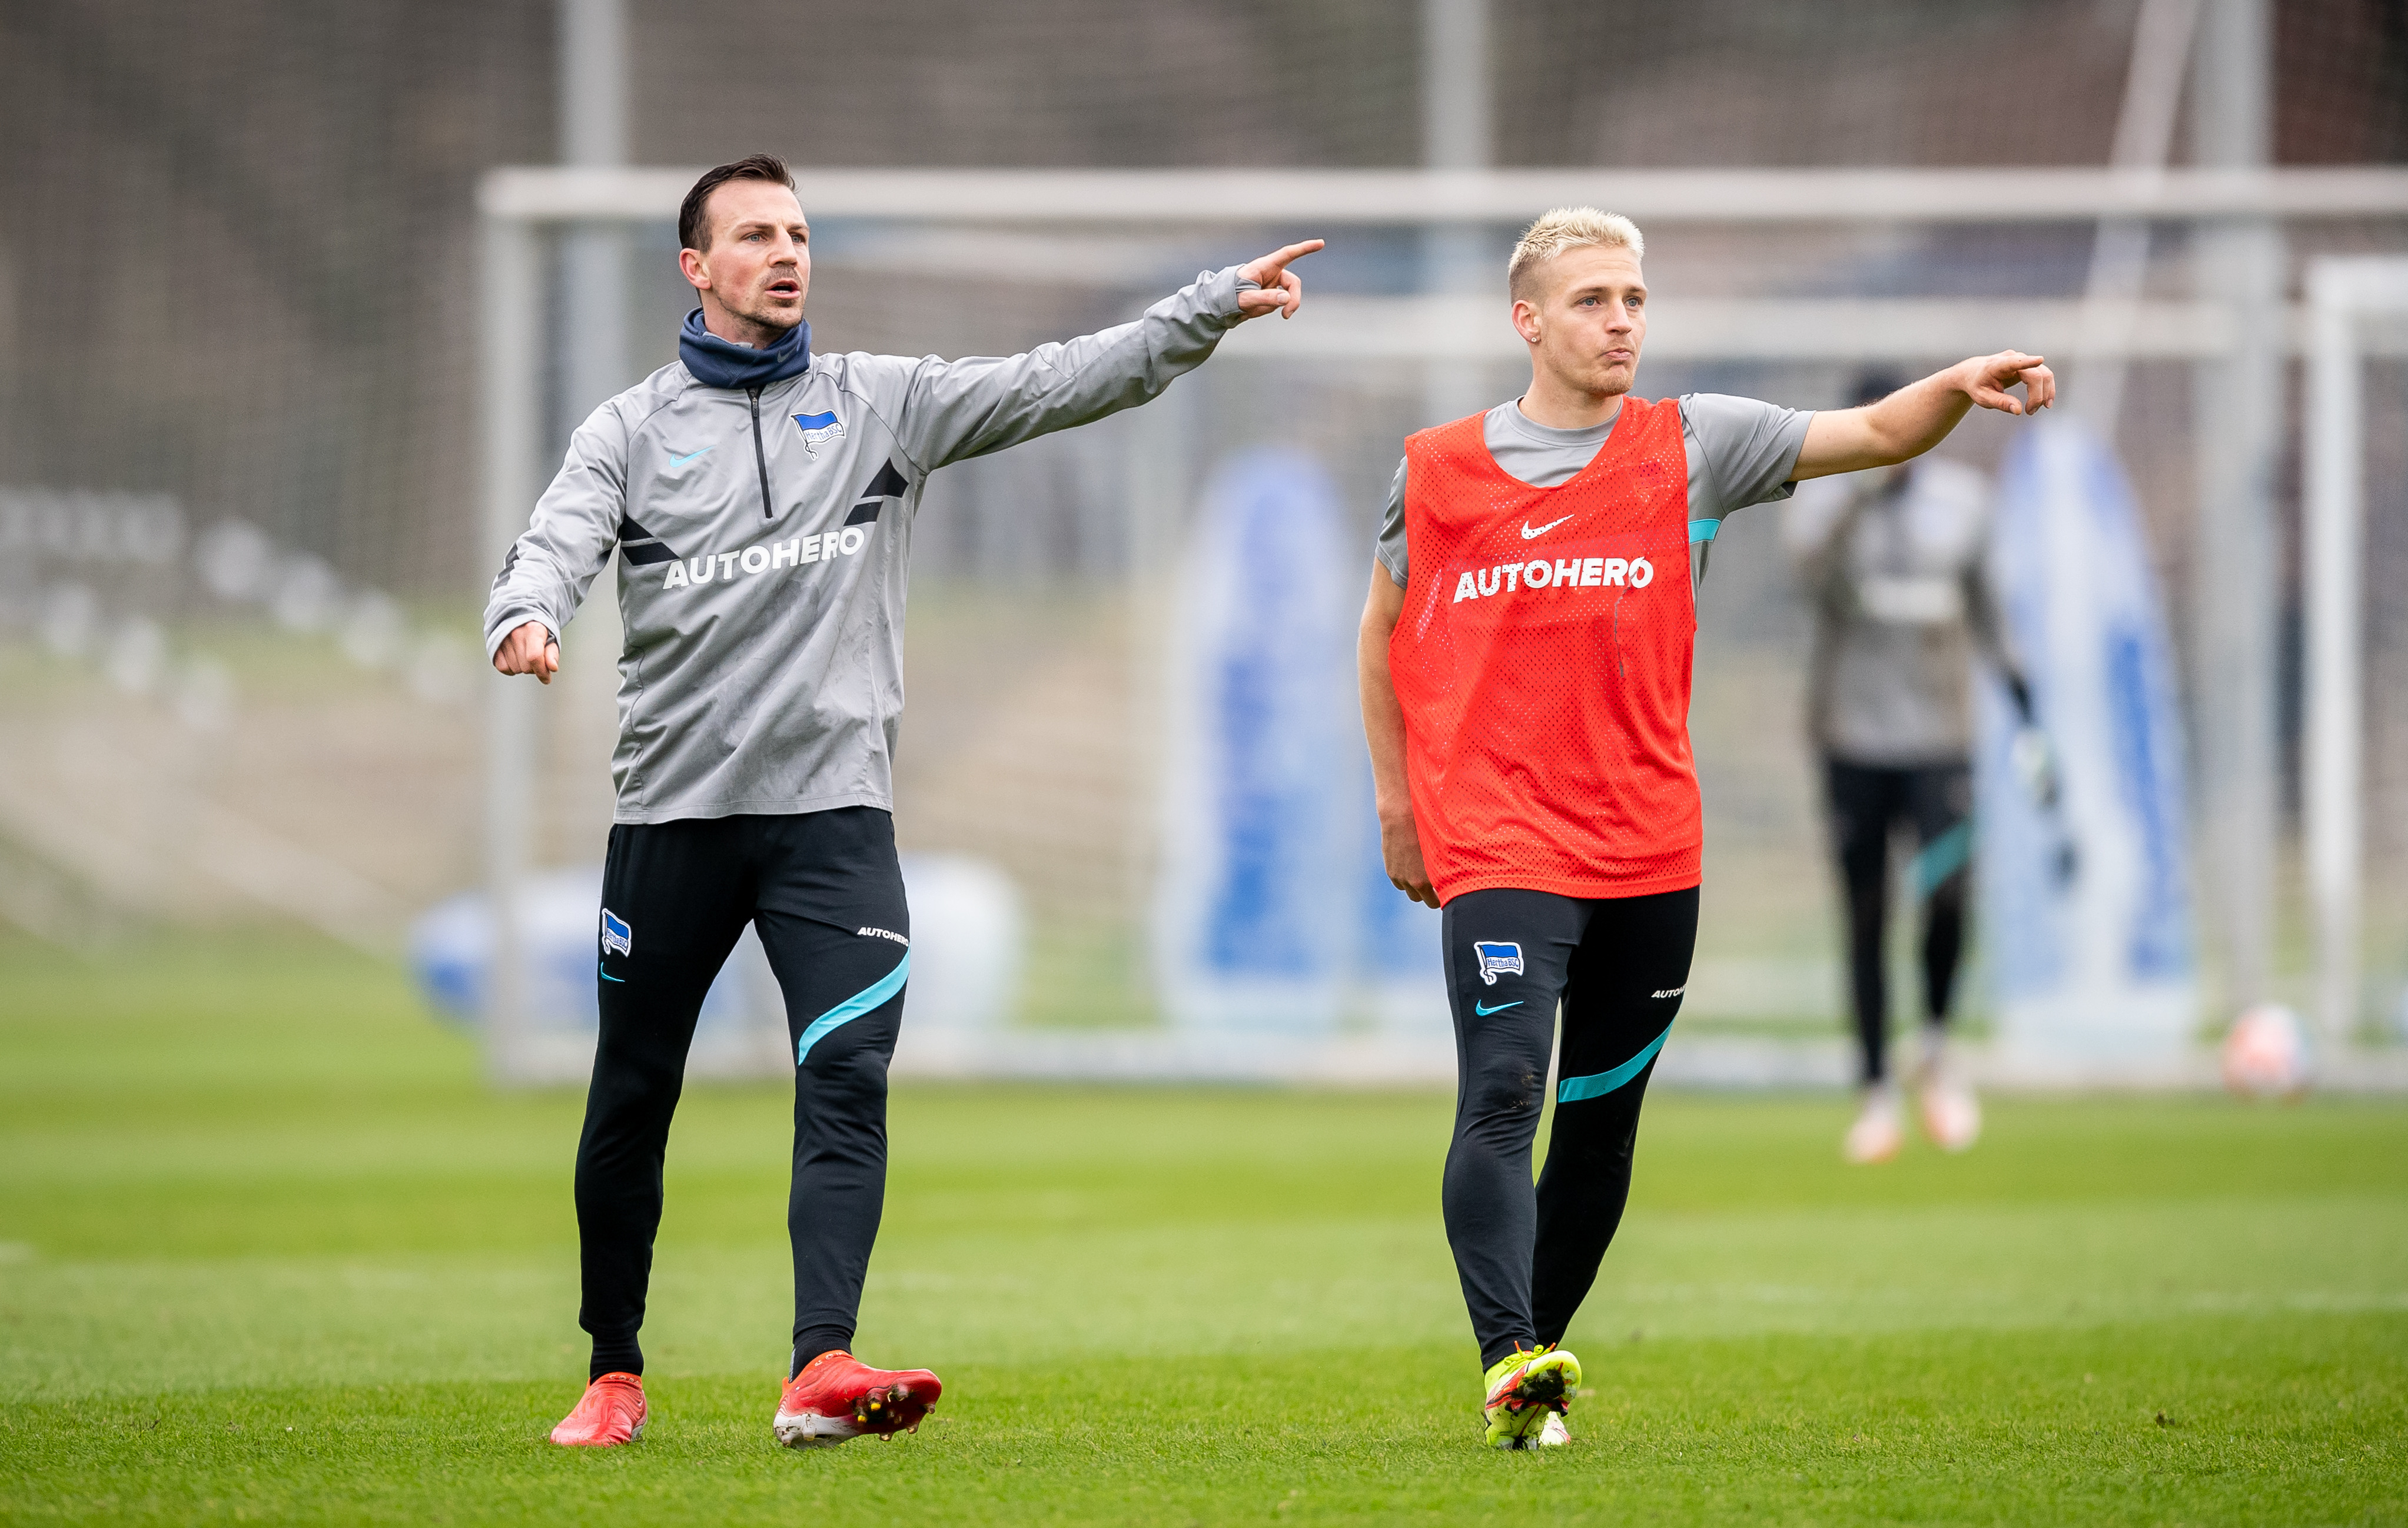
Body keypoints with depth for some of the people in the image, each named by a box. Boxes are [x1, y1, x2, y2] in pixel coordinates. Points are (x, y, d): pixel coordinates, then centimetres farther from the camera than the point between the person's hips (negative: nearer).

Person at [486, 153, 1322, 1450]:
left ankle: (821, 1370, -28)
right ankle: (616, 1376, 25)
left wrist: (1214, 307, -9)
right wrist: (526, 620, -33)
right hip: (671, 809, 0)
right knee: (631, 1102, 8)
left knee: (847, 1078, -18)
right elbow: (555, 547, -10)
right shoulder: (632, 430, 5)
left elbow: (1059, 385, 1)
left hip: (834, 810, 0)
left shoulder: (883, 403, 8)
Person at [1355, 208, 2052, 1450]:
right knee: (1502, 1098, -19)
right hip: (1498, 845, -2)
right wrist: (1396, 802, 14)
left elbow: (1872, 435, -3)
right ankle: (1511, 1364, -30)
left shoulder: (1688, 447, 5)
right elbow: (1383, 630, 18)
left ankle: (1538, 1356, 22)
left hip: (1648, 850, 2)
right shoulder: (1438, 469, 4)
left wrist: (1958, 387, -23)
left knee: (1601, 1124, 8)